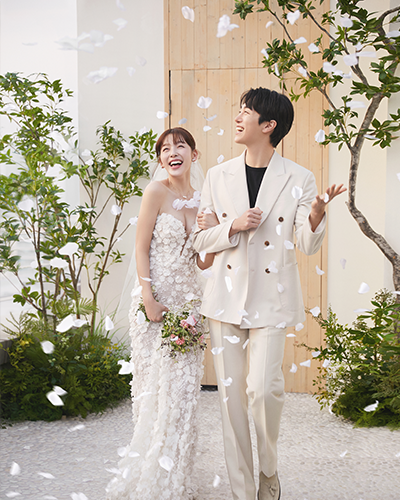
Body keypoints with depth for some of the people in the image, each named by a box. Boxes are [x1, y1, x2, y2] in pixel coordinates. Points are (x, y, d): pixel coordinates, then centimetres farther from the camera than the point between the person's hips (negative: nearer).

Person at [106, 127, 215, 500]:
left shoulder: (201, 201, 8)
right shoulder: (157, 192, -7)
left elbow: (203, 263, 10)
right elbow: (141, 248, -9)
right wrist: (148, 299, -16)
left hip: (188, 300, 5)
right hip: (155, 300, -5)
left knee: (182, 390, 8)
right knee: (154, 388, 2)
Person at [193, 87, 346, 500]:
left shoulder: (299, 179, -1)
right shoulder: (218, 176, 7)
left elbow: (309, 245, 0)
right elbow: (200, 239, 8)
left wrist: (317, 214, -21)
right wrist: (233, 227, -11)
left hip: (271, 299, -3)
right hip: (227, 296, 3)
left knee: (263, 388, -15)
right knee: (231, 395, 4)